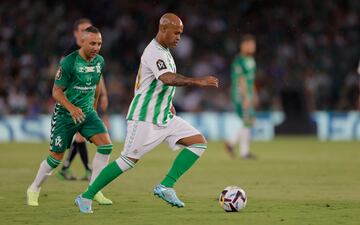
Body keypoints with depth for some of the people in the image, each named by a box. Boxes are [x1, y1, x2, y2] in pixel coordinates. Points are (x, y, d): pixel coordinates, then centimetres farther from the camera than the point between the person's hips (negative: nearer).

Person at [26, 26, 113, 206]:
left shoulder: (99, 61, 0)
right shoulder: (68, 62, -18)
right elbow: (56, 91, -16)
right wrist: (71, 108, -30)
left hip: (87, 112, 5)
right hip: (65, 115, -5)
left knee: (106, 144, -15)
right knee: (56, 157, -1)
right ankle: (33, 190, 21)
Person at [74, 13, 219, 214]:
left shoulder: (164, 51, 12)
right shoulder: (154, 52, -20)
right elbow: (168, 78, -38)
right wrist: (198, 82, -42)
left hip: (164, 118, 9)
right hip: (145, 119, -9)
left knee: (199, 142, -2)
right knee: (129, 160, -7)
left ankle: (166, 186, -6)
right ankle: (86, 198, 6)